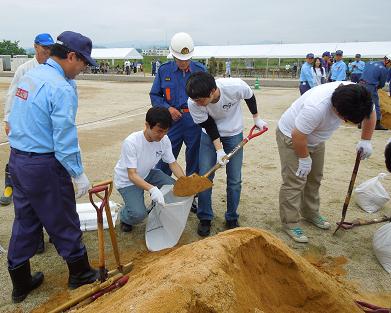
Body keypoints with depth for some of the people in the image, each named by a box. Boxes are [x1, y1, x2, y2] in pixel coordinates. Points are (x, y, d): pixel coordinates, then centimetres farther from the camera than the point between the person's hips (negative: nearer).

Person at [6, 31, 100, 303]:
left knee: (25, 222, 18)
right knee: (64, 222, 9)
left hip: (17, 158, 9)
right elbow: (65, 140, -20)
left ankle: (20, 283, 32)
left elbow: (19, 120, 11)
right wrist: (79, 175, -12)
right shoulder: (61, 88, -20)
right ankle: (80, 273, 29)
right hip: (44, 165, -8)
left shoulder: (30, 75, 8)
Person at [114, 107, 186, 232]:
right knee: (138, 214, -25)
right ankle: (125, 217, 12)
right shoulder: (131, 142, -32)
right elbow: (132, 175, -32)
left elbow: (173, 163, -8)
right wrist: (152, 189, -49)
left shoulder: (164, 140, -17)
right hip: (127, 180, -5)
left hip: (148, 174, 5)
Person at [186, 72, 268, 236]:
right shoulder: (193, 102, -28)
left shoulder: (236, 86, -32)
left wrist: (256, 118, 4)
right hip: (210, 135, 1)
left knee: (234, 179, 1)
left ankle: (232, 218, 19)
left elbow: (250, 97, -8)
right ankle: (204, 218, 14)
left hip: (234, 134, 0)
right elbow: (209, 126, -16)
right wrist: (219, 150, -23)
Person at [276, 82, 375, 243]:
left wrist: (365, 141, -4)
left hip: (314, 137, 8)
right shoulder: (316, 107, -43)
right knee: (295, 182, -8)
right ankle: (290, 224, 5)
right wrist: (304, 158, -18)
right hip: (291, 135, -7)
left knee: (314, 178, 16)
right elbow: (298, 136, -33)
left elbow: (369, 113, 0)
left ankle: (311, 214, 33)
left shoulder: (355, 96, -20)